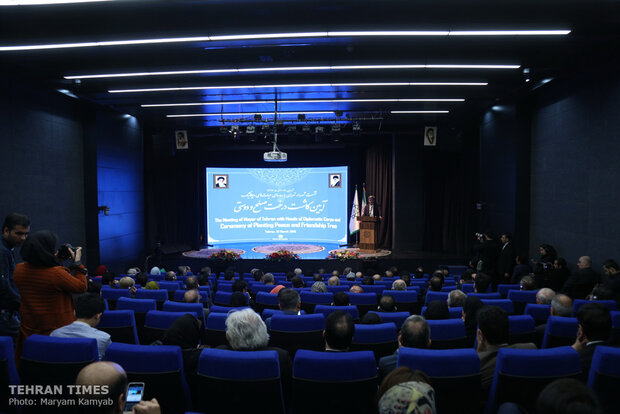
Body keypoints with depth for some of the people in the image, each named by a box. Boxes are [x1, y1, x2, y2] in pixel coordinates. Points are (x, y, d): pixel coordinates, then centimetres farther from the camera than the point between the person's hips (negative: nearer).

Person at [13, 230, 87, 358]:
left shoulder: (19, 270, -6)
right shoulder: (57, 273, -25)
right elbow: (82, 287, -11)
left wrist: (55, 260, 13)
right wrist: (78, 262, -6)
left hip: (28, 329, 6)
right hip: (57, 330, -6)